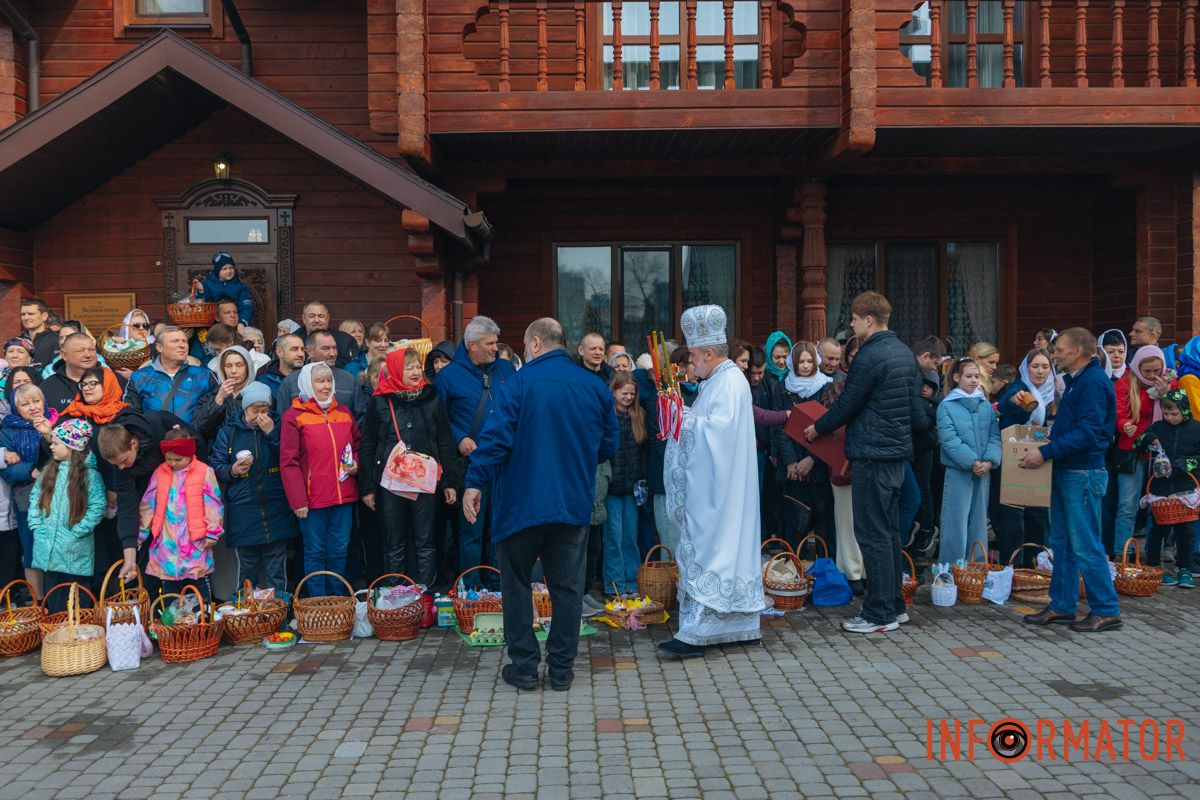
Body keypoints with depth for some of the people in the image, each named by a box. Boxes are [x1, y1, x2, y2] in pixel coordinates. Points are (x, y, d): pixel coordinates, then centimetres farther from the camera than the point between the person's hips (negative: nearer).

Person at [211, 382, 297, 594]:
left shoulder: (277, 426, 7)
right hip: (243, 511, 0)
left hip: (276, 509, 0)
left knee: (277, 570, 4)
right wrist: (232, 471, -12)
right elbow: (216, 466, 7)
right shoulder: (229, 431, 6)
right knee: (247, 570, 7)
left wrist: (272, 433, -10)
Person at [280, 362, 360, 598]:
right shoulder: (294, 417, -4)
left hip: (343, 496, 4)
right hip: (312, 498, -4)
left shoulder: (344, 413, 11)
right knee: (315, 553, 4)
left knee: (340, 551, 11)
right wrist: (297, 500, -12)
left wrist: (355, 464, 2)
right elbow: (288, 462, -7)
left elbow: (357, 445, 24)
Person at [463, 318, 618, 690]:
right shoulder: (595, 387, 3)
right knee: (567, 587, 10)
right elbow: (609, 445, 8)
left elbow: (496, 437, -16)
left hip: (523, 502, -3)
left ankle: (524, 666, 15)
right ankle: (561, 669, 16)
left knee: (517, 584, 11)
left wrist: (475, 482, -9)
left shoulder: (519, 382, -10)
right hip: (574, 504, 4)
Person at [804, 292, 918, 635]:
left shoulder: (869, 356, -17)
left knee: (873, 534, -3)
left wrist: (817, 429, 3)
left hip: (872, 455, -9)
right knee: (889, 530, 15)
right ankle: (895, 605, 22)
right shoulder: (905, 353, 13)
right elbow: (914, 407, 18)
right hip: (898, 452, 10)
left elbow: (847, 405, -12)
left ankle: (880, 613, 2)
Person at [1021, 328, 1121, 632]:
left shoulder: (1093, 382, -15)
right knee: (1062, 542, 13)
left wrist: (1046, 452, -25)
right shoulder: (1076, 381, 17)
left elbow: (1087, 433, -23)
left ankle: (1106, 611, 5)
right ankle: (1062, 606, 20)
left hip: (1083, 473, -10)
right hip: (1065, 471, 10)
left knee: (1085, 545, -5)